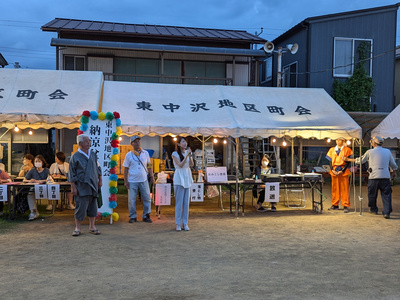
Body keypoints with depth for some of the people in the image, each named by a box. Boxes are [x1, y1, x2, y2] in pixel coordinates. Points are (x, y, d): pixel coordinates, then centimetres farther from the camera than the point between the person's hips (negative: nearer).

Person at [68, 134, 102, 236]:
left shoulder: (93, 154, 9)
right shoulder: (75, 156, -5)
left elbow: (98, 167, 18)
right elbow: (71, 173, -4)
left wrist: (100, 180, 14)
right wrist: (73, 187, -9)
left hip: (93, 186, 5)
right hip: (82, 187, -5)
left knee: (93, 206, 7)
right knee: (81, 206, -4)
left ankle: (92, 227, 18)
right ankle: (77, 228, 8)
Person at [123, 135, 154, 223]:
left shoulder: (145, 153, 7)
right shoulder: (129, 155, 0)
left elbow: (149, 166, 13)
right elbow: (126, 169, 1)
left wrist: (151, 176, 6)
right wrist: (125, 181, -3)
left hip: (144, 180, 2)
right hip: (132, 181, -2)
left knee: (147, 198, 3)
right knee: (131, 200, 2)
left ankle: (146, 216, 15)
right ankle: (133, 216, 15)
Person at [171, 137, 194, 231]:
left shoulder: (188, 152, 9)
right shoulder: (175, 154, -4)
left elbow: (192, 164, 0)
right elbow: (180, 165, -13)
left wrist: (190, 155, -13)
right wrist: (186, 155, -18)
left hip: (187, 178, 5)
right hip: (179, 178, -5)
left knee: (186, 201, 5)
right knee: (179, 202, -3)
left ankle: (185, 223, 11)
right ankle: (178, 224, 4)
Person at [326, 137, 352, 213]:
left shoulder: (347, 150, 3)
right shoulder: (332, 150, 13)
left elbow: (348, 162, -2)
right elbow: (330, 161, 13)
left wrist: (342, 170, -12)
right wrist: (332, 170, -3)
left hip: (343, 172, -3)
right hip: (334, 171, 3)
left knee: (344, 189, -3)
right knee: (335, 188, 7)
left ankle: (345, 206, 0)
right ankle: (335, 205, 16)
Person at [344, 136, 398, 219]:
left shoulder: (370, 152, 2)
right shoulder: (387, 151, 8)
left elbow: (360, 160, 12)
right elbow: (393, 165, 16)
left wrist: (348, 159, 25)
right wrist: (394, 169, 39)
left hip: (373, 177, -1)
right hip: (385, 177, 1)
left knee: (372, 194, 15)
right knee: (386, 195, 4)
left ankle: (373, 209, 29)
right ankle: (387, 212, -4)